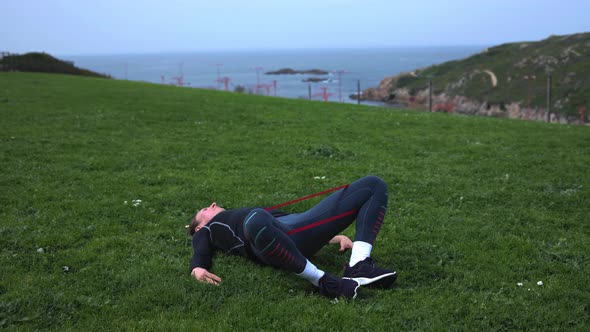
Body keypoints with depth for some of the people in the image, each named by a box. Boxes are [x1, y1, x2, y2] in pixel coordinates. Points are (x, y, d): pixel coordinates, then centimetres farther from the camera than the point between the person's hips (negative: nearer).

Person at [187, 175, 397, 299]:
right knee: (257, 220, -45)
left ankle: (359, 267, -23)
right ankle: (323, 281, -32)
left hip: (300, 229, 7)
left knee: (373, 185, 0)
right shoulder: (206, 231, 30)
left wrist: (335, 237, 22)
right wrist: (198, 269, -17)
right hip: (272, 237, -7)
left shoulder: (248, 213, 43)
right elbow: (200, 255, 9)